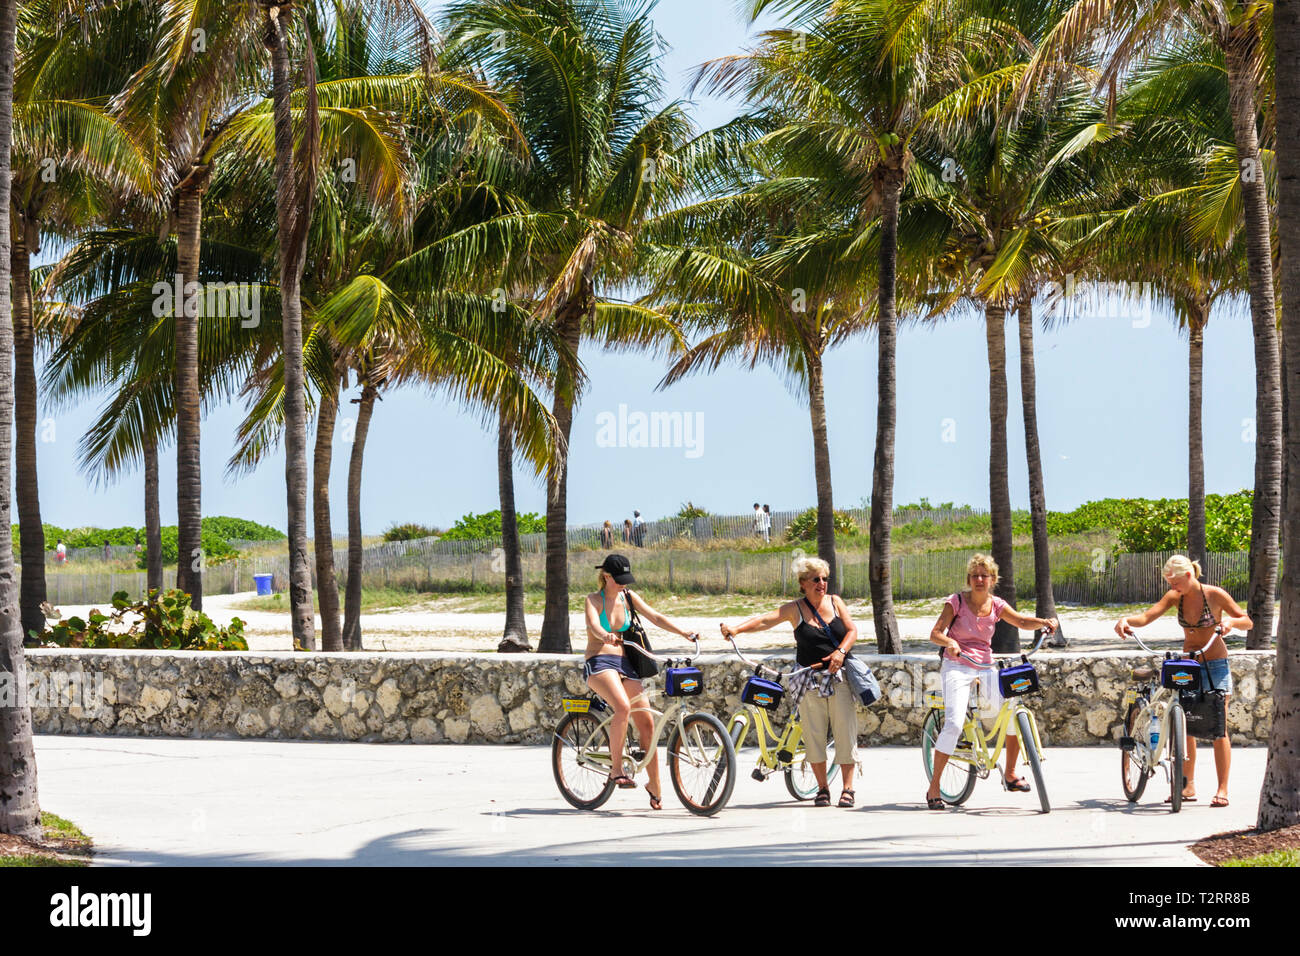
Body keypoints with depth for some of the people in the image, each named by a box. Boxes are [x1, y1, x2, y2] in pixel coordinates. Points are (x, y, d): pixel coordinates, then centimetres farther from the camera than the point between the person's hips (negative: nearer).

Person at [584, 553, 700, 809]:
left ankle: (655, 786, 10)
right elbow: (593, 624, -22)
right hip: (599, 662, -5)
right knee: (623, 706, -32)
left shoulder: (629, 597, 12)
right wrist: (605, 636, -45)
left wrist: (684, 632, -9)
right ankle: (616, 769, -22)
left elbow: (655, 617, 6)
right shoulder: (594, 599, -2)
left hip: (624, 662, 5)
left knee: (646, 722, -1)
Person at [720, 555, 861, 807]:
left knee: (845, 732, -3)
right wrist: (737, 629, -31)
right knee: (814, 734, -2)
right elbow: (766, 620, -15)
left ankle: (847, 788, 3)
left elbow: (852, 630, 4)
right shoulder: (795, 609, -2)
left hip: (839, 677, 1)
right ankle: (822, 788, 9)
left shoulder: (835, 602, 6)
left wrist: (841, 651, -16)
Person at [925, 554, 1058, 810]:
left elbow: (1022, 621, 4)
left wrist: (1045, 622, -16)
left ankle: (1010, 774, 5)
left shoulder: (996, 605, 9)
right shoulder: (956, 602, -3)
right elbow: (935, 633, -9)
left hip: (985, 669, 4)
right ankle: (934, 787, -13)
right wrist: (949, 642, -31)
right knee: (954, 724, -22)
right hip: (957, 666, -4)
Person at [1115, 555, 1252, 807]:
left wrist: (1230, 620, -27)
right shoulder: (1175, 597, -1)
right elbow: (1146, 617, -12)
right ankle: (1188, 786, 11)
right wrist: (1126, 620, -31)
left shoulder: (1215, 595, -11)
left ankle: (1222, 789, -4)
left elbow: (1248, 622, -6)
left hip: (1215, 665, -5)